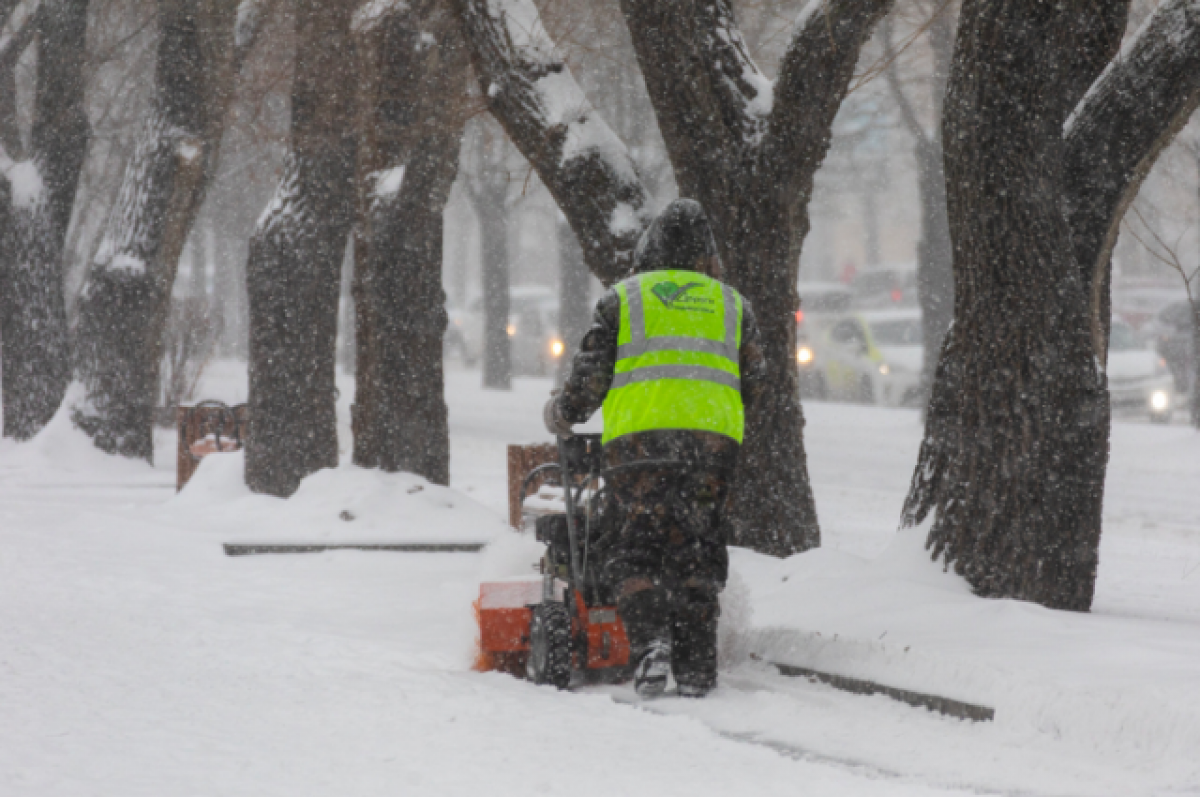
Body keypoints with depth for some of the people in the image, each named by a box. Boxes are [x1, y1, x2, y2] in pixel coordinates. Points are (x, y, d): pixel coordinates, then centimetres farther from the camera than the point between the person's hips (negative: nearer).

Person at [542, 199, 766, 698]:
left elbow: (591, 377, 8)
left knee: (635, 549, 2)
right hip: (713, 440, 2)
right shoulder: (731, 305, 21)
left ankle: (649, 640, -20)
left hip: (639, 434, -2)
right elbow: (753, 384, 20)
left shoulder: (623, 299, 13)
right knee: (696, 551, 7)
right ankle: (697, 669, 2)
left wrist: (562, 413, 25)